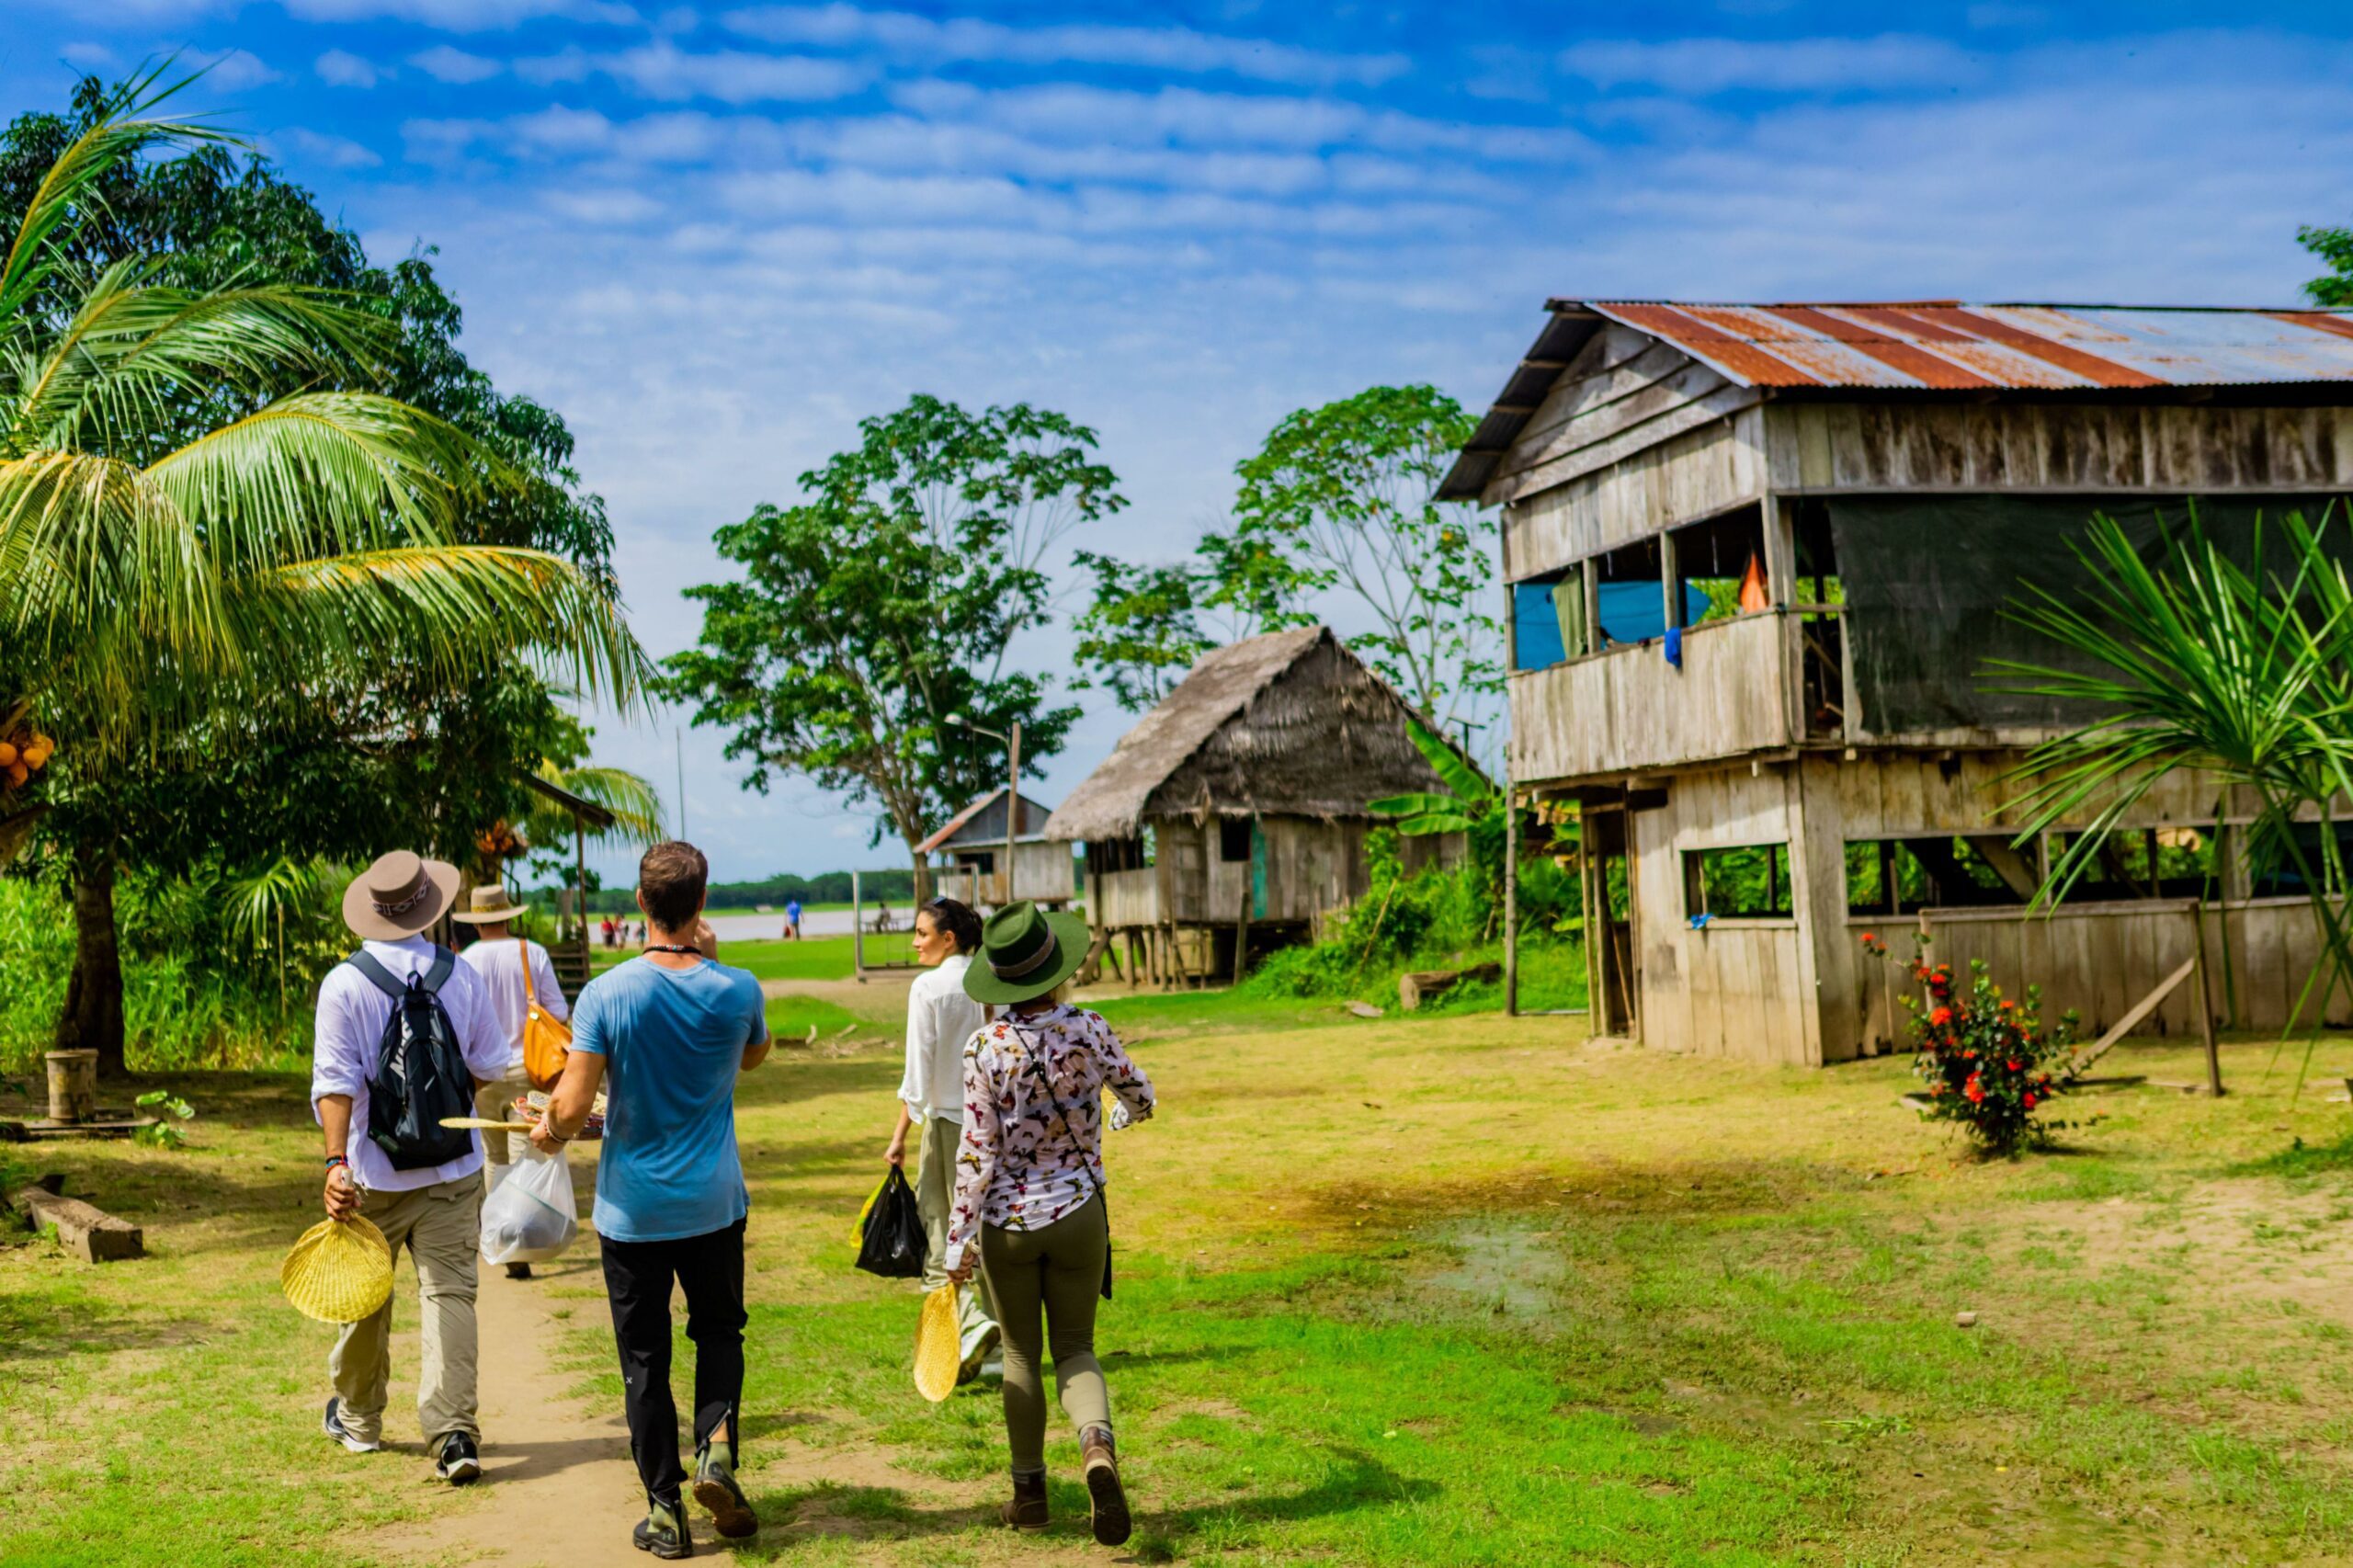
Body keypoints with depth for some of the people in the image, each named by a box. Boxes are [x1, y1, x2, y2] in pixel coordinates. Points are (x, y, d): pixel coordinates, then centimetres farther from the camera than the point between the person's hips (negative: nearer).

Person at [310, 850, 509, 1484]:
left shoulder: (343, 984, -9)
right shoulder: (459, 974, -1)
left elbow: (336, 1082, -15)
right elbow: (490, 1068, 8)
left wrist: (336, 1161, -17)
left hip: (374, 1175, -1)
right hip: (453, 1170, 1)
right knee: (449, 1293, 1)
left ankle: (358, 1419, 34)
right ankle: (454, 1433, -8)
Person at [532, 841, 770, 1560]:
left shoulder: (604, 994, -14)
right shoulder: (737, 990, -9)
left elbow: (573, 1103, -16)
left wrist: (550, 1130, 7)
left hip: (632, 1208, -1)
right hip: (713, 1203, 1)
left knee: (645, 1358, 10)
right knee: (719, 1329, 21)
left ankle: (665, 1511, 14)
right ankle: (717, 1441, -1)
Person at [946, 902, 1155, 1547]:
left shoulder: (985, 1048, -13)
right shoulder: (1089, 1032, -8)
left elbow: (976, 1153, -12)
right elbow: (1140, 1095, 10)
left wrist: (957, 1239, -4)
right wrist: (1125, 1112, 34)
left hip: (1006, 1222, -1)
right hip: (1077, 1215, 1)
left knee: (1020, 1355, 16)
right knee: (1075, 1347, 13)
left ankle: (1030, 1492, 23)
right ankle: (1097, 1444, -16)